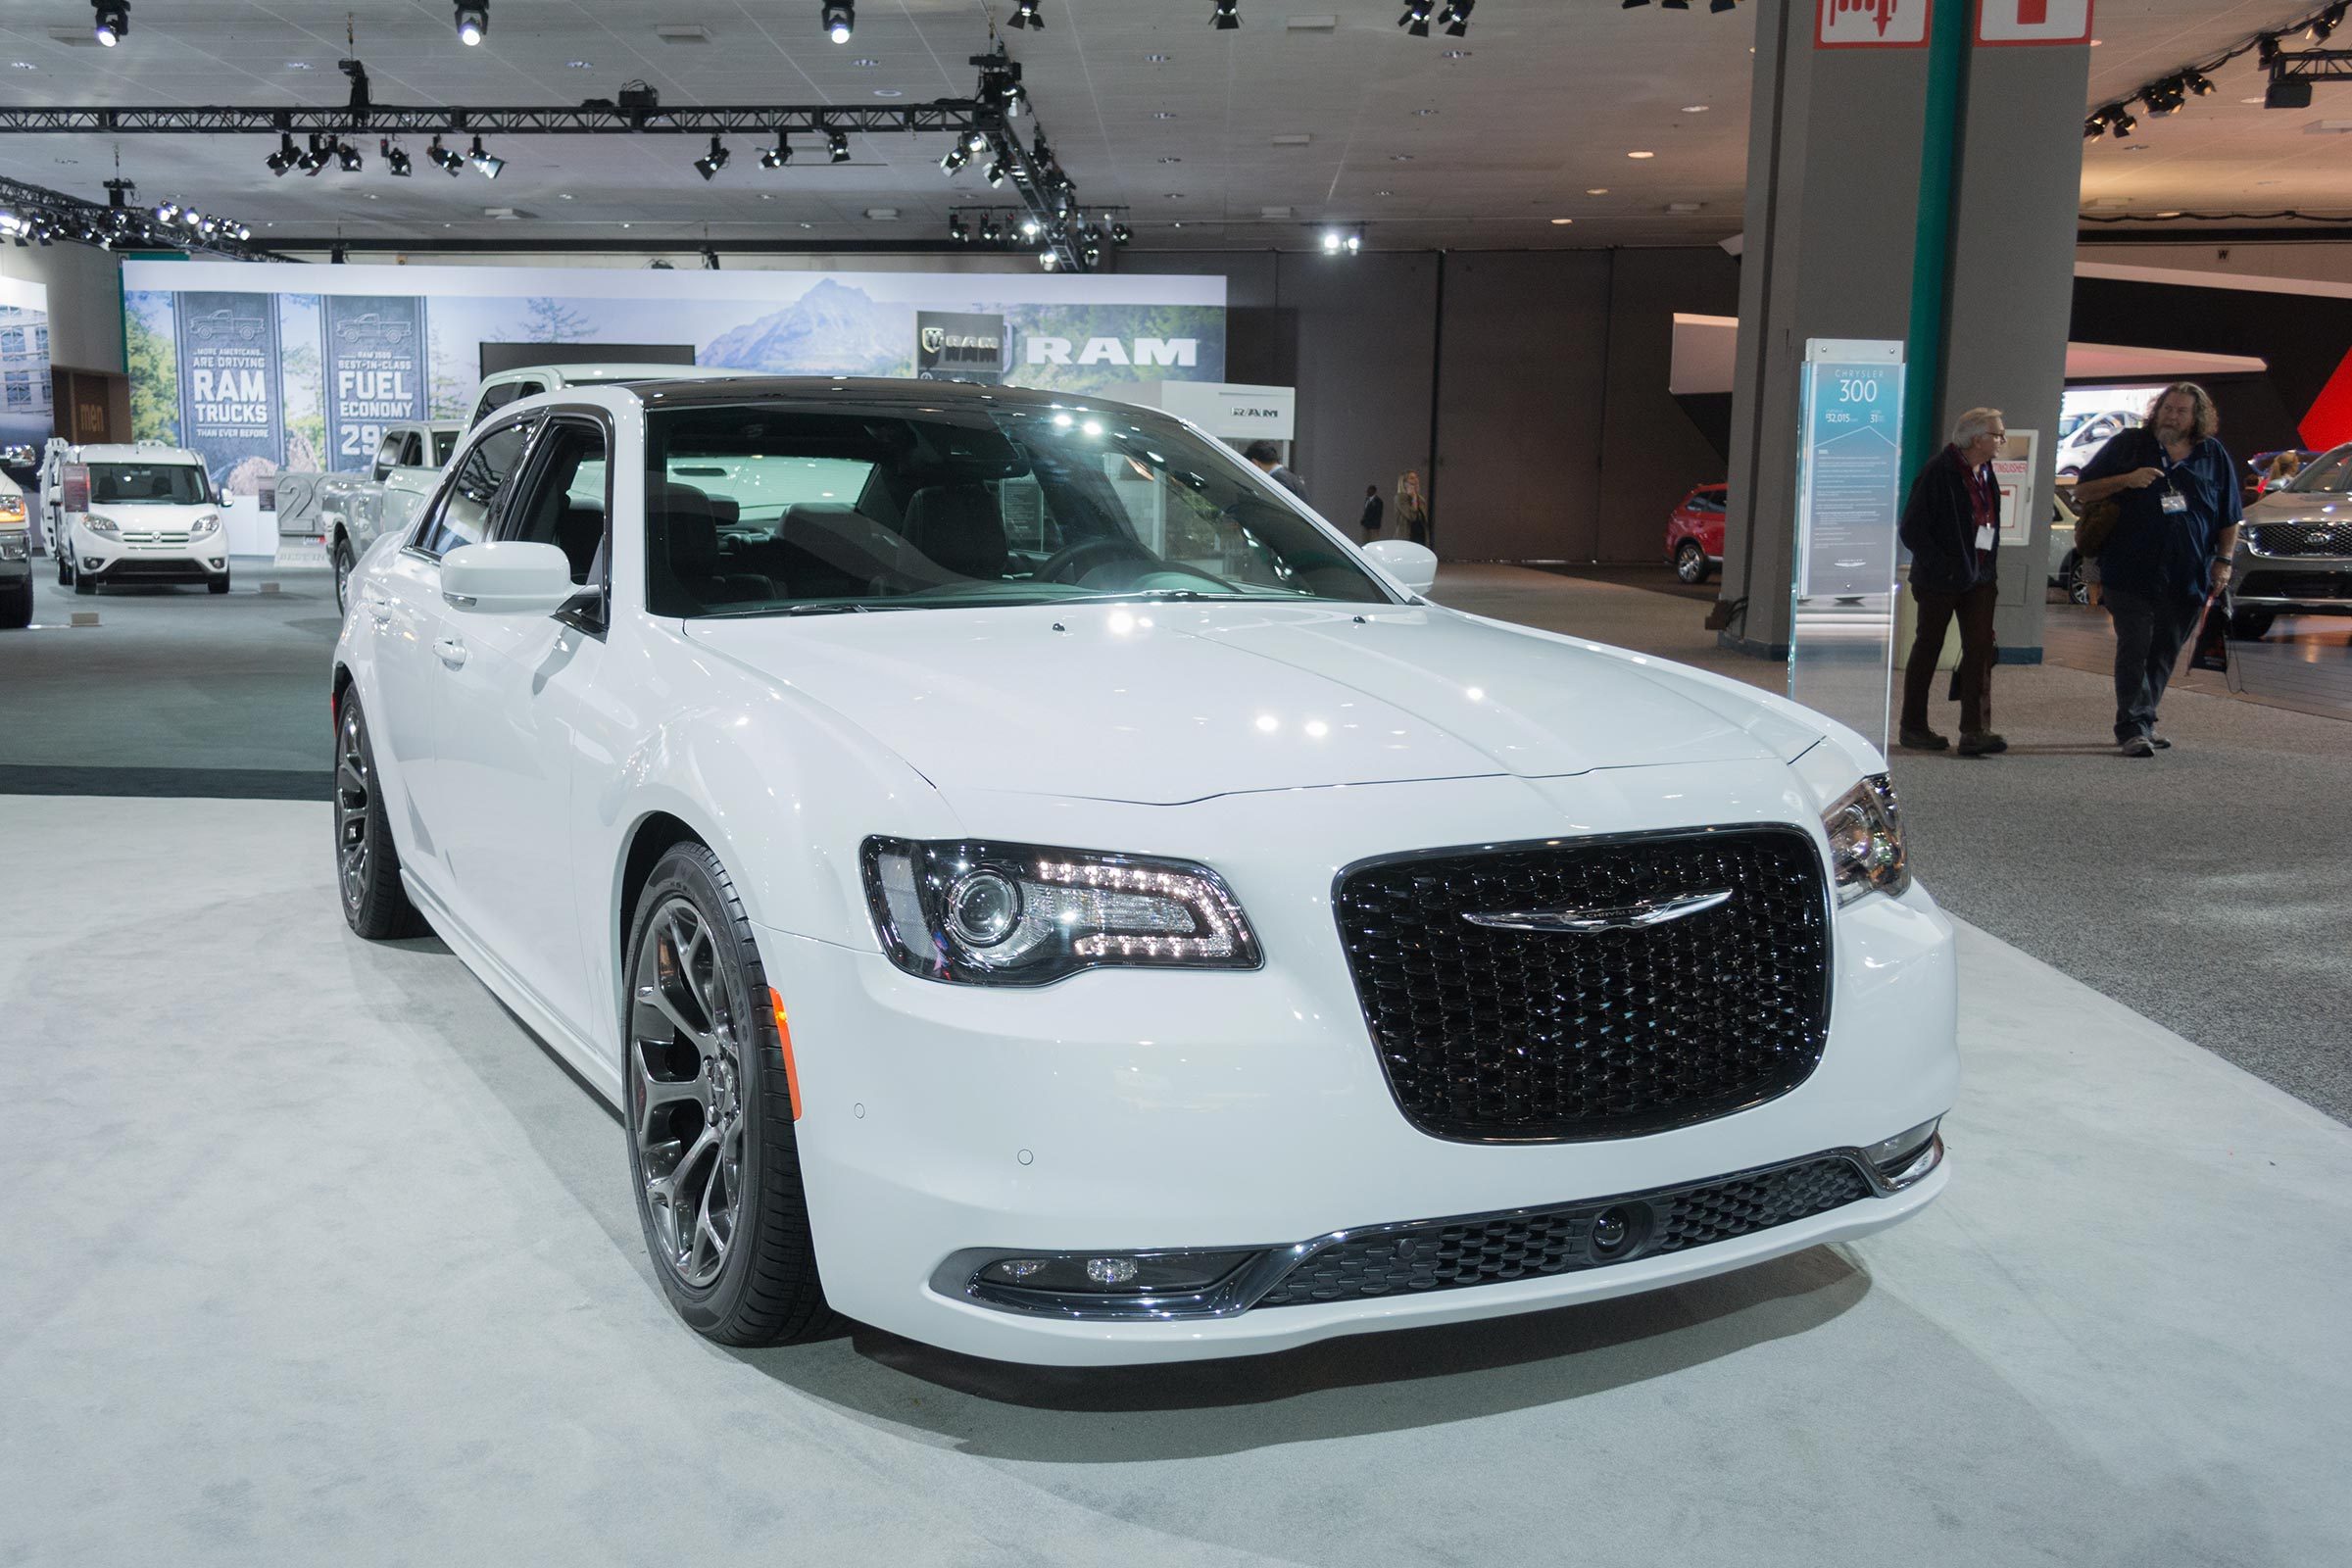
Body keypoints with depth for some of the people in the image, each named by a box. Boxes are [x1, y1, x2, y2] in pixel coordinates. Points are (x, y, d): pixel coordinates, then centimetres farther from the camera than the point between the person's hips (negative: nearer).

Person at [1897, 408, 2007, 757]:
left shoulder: (1986, 473, 10)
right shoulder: (1939, 471, -13)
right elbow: (1912, 528, -15)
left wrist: (1990, 567, 11)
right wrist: (1941, 567, -18)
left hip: (1977, 577, 6)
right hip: (1940, 580, -6)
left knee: (1980, 648, -3)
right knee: (1928, 648, 5)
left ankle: (1975, 731, -5)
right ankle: (1912, 727, 17)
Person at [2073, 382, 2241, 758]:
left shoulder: (2214, 456, 10)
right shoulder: (2128, 445, 4)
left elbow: (2230, 518, 15)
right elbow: (2081, 493, 2)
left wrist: (2223, 561, 4)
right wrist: (2127, 480, -13)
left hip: (2187, 581, 3)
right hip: (2131, 575, -3)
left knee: (2163, 655, 9)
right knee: (2134, 650, -10)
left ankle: (2143, 723, 19)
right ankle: (2132, 727, -9)